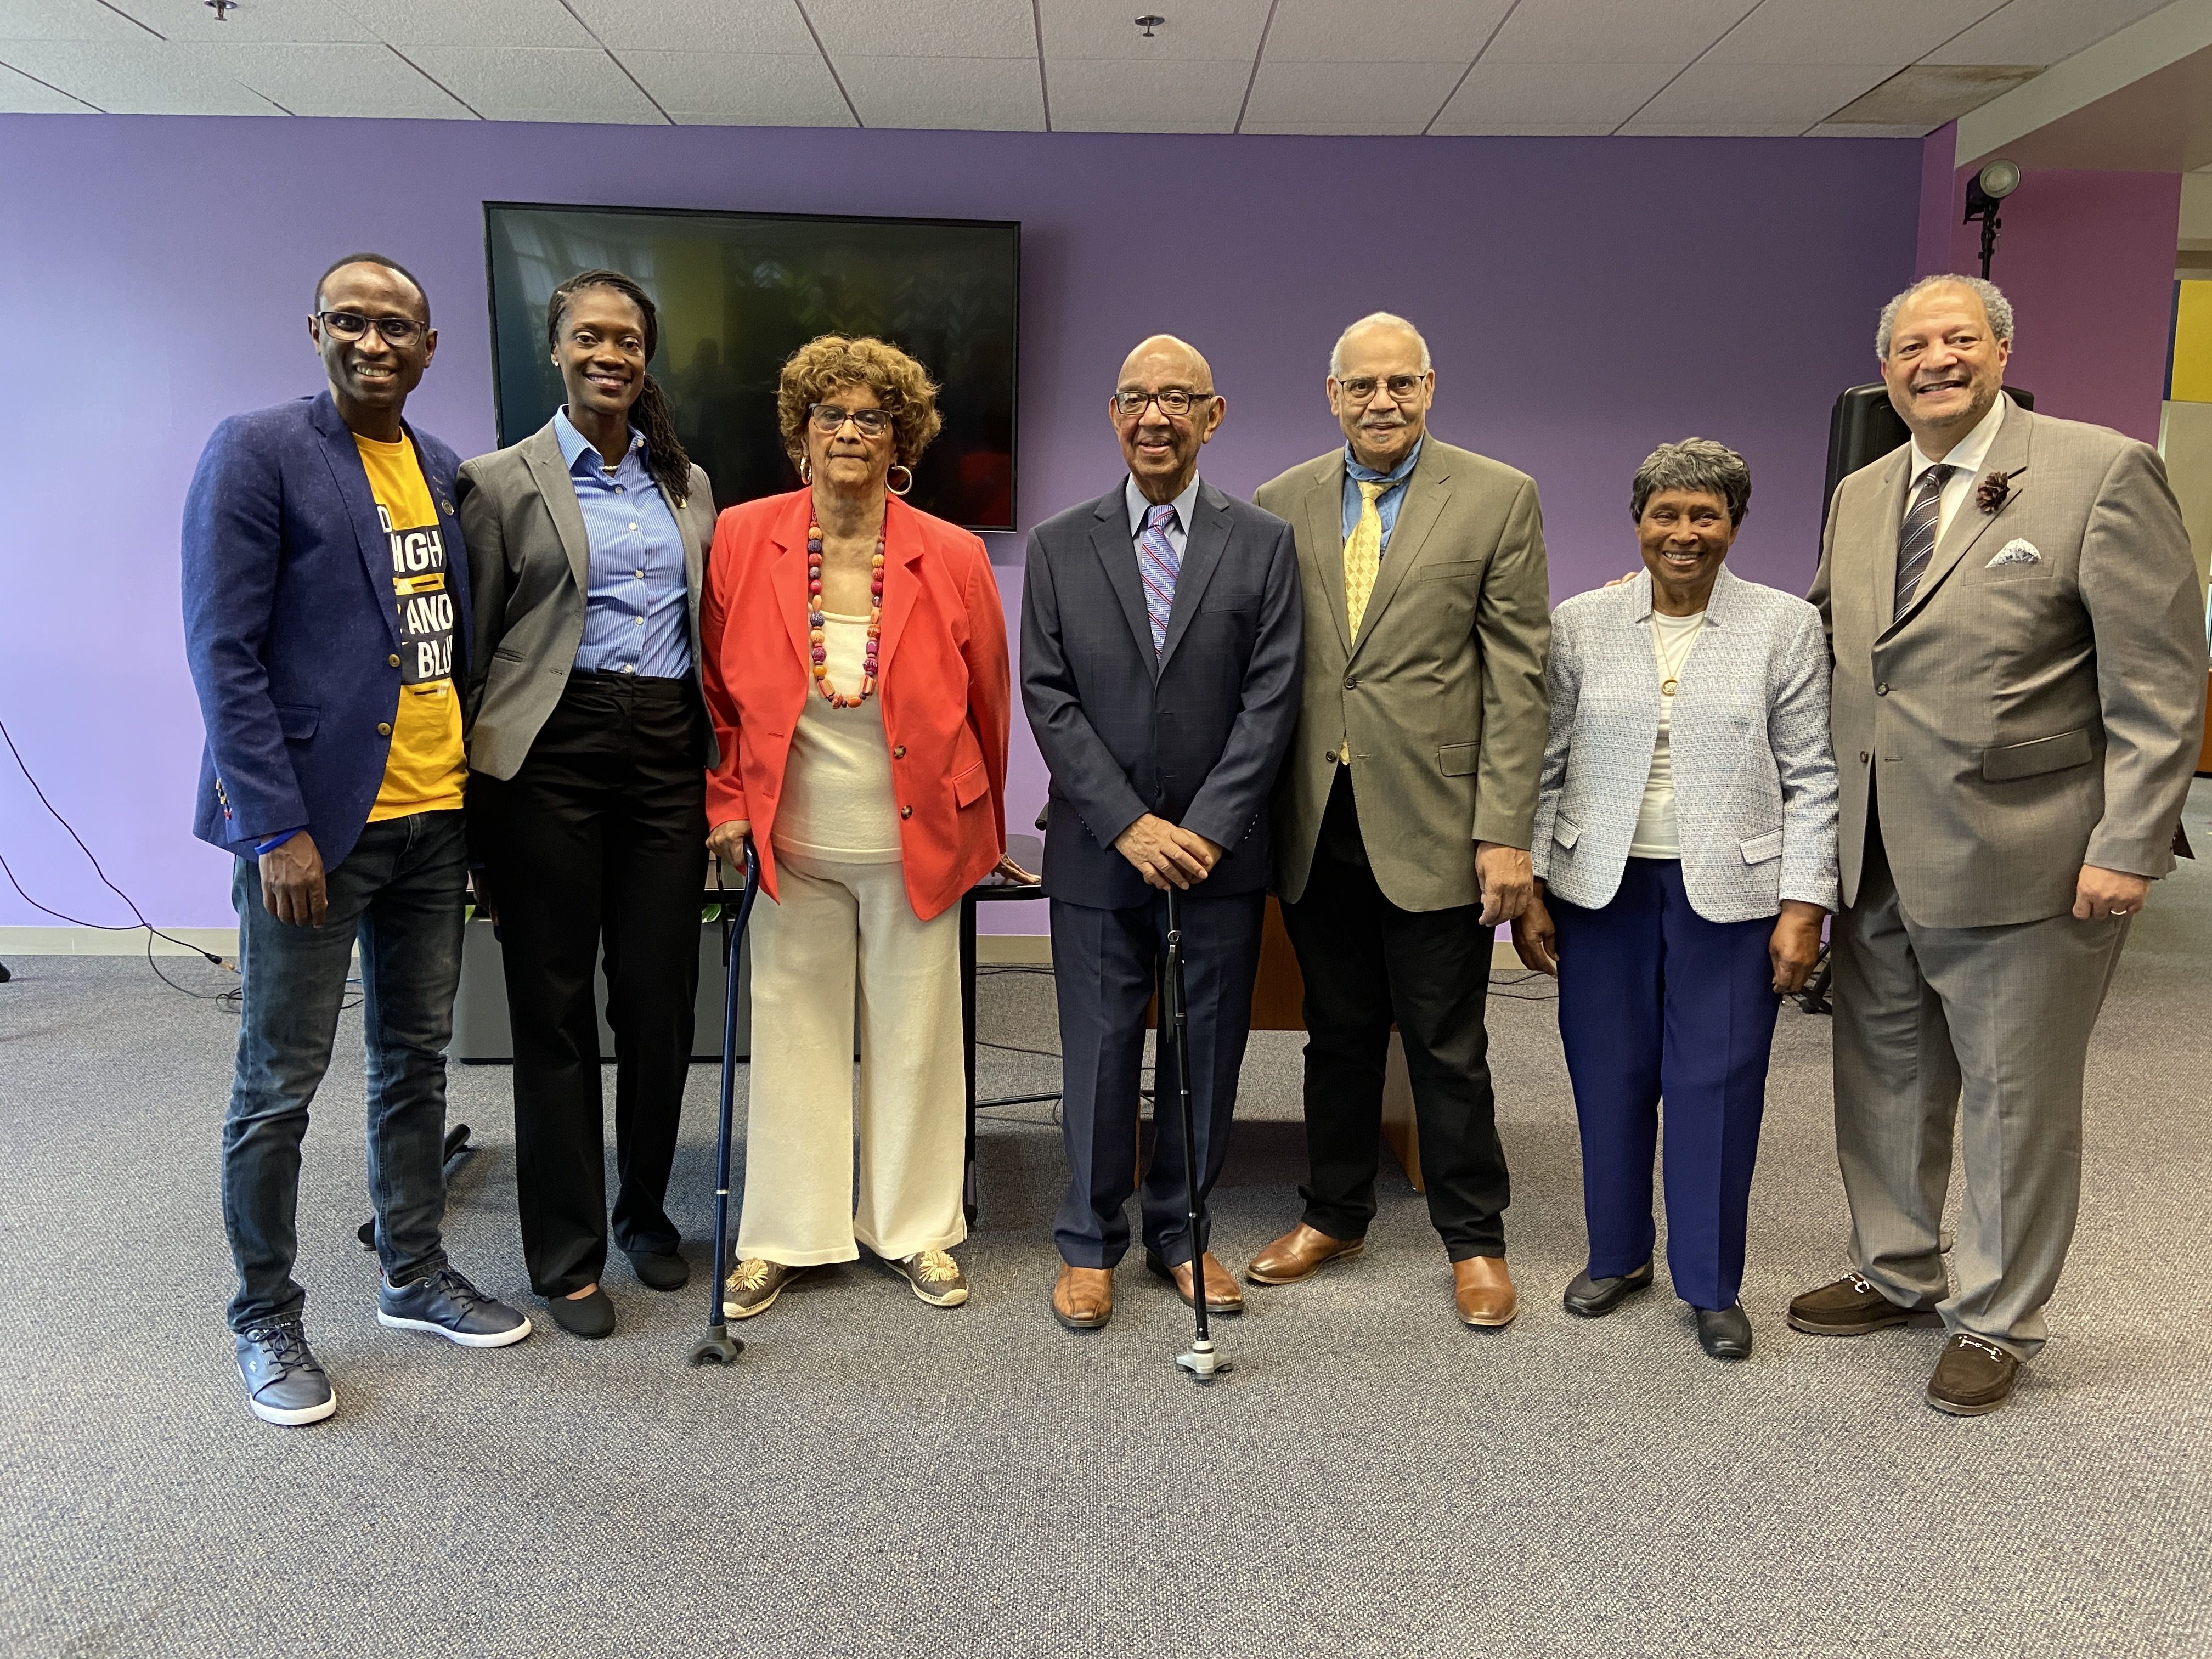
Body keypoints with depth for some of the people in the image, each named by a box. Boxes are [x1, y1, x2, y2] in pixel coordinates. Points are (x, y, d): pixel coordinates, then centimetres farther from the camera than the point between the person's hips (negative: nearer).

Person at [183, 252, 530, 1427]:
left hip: (432, 816, 6)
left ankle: (414, 1275, 32)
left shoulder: (442, 471, 12)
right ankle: (266, 1321, 21)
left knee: (417, 1061, 16)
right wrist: (276, 826, -17)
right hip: (313, 822, -6)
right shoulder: (258, 451, -7)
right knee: (279, 1083, 4)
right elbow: (222, 652, -12)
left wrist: (469, 783, 7)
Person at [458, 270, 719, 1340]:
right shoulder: (502, 481, 3)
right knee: (554, 1007, 4)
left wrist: (716, 768, 14)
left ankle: (645, 1210, 28)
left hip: (667, 750, 4)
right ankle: (567, 1254, 17)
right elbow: (472, 647, 2)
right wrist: (471, 796, -2)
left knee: (660, 998, 6)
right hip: (553, 751, -3)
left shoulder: (687, 483, 15)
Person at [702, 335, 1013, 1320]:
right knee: (793, 1032, 10)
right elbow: (718, 687, 6)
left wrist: (983, 832, 11)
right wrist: (727, 802, 2)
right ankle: (783, 1238, 25)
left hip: (915, 840, 0)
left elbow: (985, 704, 4)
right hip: (791, 841, 1)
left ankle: (917, 1231, 27)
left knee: (915, 1035, 9)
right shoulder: (742, 539, -4)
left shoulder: (952, 558, -6)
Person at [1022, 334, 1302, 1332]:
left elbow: (1270, 700, -4)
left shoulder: (1263, 546, 3)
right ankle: (1090, 1244, 23)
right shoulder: (1059, 548, 5)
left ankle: (1181, 1232, 27)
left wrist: (1205, 828, -14)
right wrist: (1129, 825, -12)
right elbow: (1050, 699, -2)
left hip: (1217, 854, 0)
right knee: (1099, 1054, 8)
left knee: (1206, 1055, 10)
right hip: (1097, 856, 0)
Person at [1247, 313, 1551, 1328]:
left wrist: (1504, 832, -10)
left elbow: (1517, 676, -5)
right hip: (1317, 823, 3)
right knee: (1337, 1033, 15)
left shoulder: (1498, 498, -1)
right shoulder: (1281, 505, 8)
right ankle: (1334, 1215, 33)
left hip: (1431, 822, -3)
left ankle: (1473, 1239, 25)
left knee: (1448, 1047, 7)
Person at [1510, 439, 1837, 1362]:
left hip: (1730, 894, -1)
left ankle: (1712, 1287, 19)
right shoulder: (1580, 625, 5)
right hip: (1602, 889, 2)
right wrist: (1530, 888, 1)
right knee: (1609, 1080, 8)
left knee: (1717, 1087, 3)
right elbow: (1545, 766, 6)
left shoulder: (1787, 627, 2)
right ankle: (1617, 1256, 27)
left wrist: (1805, 905, -5)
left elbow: (1811, 780, 2)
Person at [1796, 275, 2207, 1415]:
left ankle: (1995, 1322, 26)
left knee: (2016, 1103, 8)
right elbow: (1817, 637, 20)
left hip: (2022, 864, -6)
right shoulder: (1860, 495, 11)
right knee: (1884, 1084, 18)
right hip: (1878, 862, 6)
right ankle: (1895, 1275, 38)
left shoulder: (2102, 472, -8)